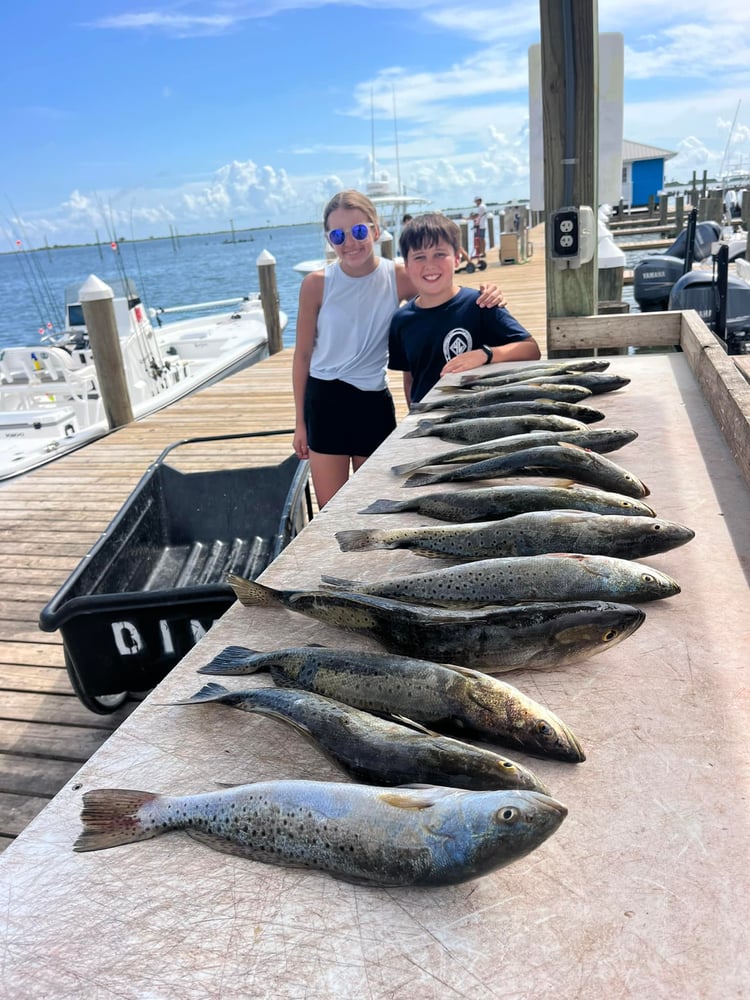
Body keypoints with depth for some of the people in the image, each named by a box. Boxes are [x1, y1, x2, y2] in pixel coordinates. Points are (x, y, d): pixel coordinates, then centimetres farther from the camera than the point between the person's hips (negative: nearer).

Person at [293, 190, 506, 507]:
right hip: (324, 400, -1)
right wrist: (300, 421, 3)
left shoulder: (399, 277, -6)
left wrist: (487, 295, -25)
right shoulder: (316, 284, -7)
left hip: (374, 401, 1)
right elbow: (303, 354, 0)